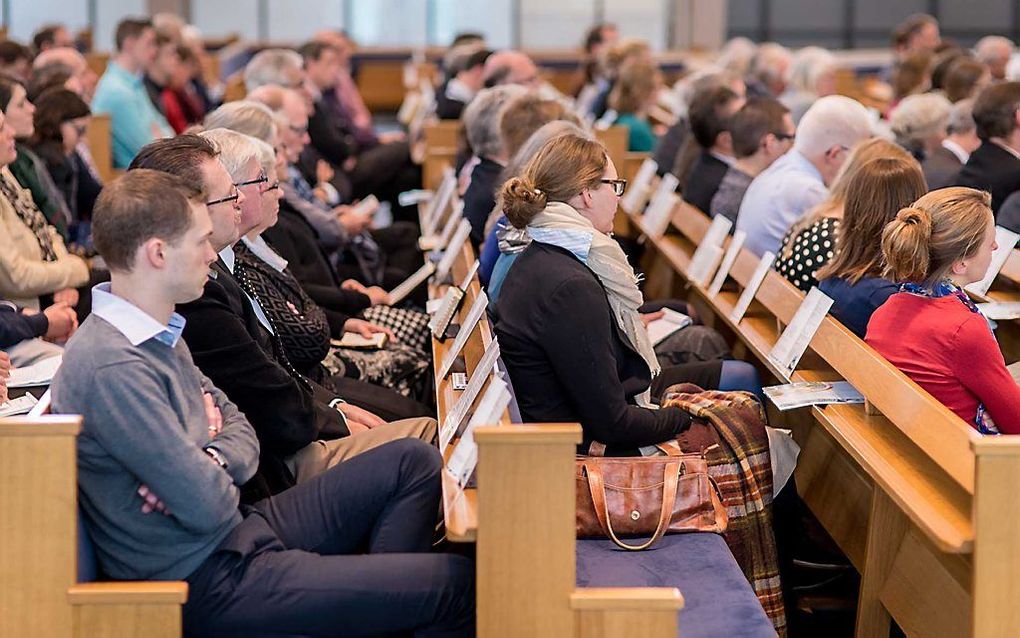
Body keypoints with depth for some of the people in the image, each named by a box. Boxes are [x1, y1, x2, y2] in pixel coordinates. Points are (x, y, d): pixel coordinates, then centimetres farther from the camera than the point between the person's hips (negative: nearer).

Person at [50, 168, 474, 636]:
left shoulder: (159, 334, 8)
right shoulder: (112, 368, -25)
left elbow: (238, 424, 13)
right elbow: (209, 507, -26)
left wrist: (210, 461, -10)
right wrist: (217, 476, -3)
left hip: (239, 534, 10)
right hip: (206, 584, -10)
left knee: (413, 462, 13)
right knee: (458, 583, -13)